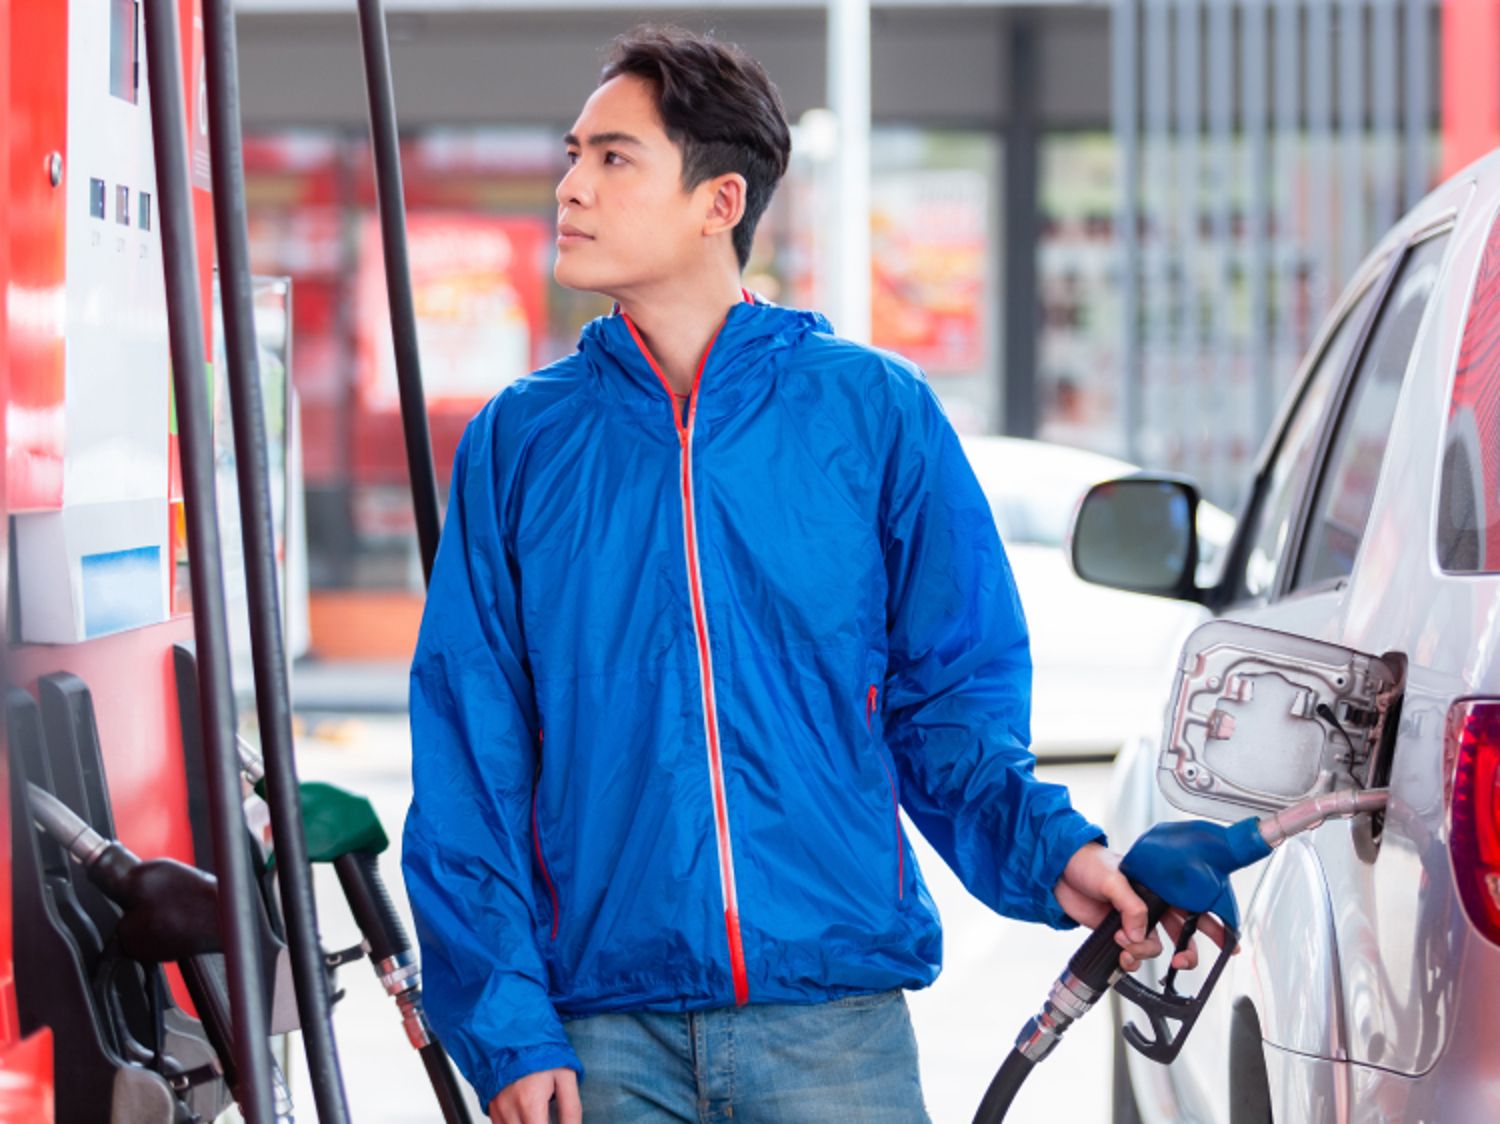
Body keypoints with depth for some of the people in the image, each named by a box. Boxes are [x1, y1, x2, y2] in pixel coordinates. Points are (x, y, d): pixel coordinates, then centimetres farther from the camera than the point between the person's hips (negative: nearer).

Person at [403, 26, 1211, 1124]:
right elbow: (470, 756, 4)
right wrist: (506, 1023, -5)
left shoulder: (876, 412, 4)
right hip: (606, 1032, 1)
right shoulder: (519, 441, 7)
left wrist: (1046, 848, -12)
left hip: (838, 1019, -1)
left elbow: (948, 702, 7)